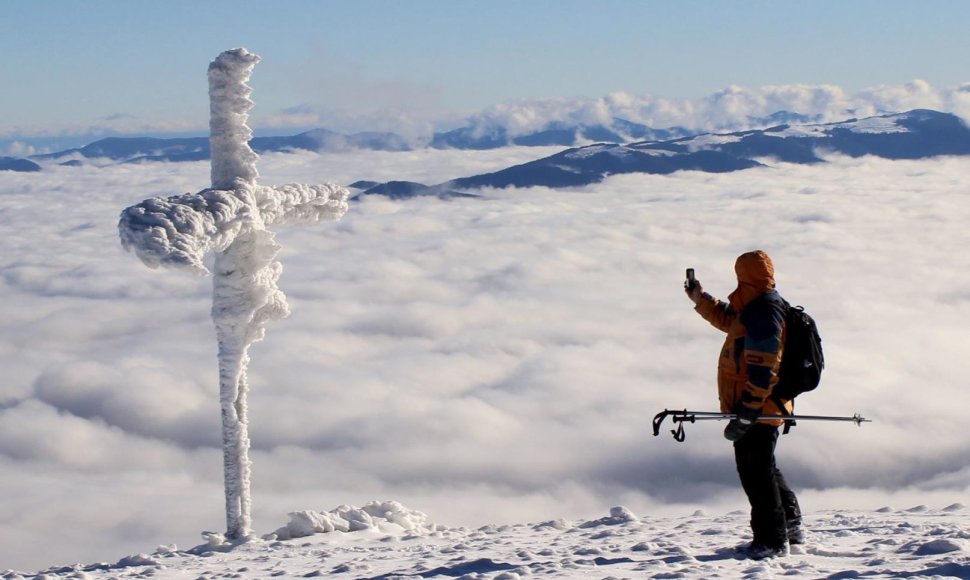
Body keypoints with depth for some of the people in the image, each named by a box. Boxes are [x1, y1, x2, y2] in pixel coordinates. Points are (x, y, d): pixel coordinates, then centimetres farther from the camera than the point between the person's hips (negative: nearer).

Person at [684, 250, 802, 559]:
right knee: (763, 468, 22)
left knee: (755, 472, -3)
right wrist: (701, 300, 35)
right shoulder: (758, 307, 10)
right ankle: (790, 526, 33)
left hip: (757, 409, -11)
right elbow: (730, 320, 33)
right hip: (764, 408, 11)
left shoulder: (762, 313, -22)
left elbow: (761, 373, -27)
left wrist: (745, 414, -27)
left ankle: (772, 539, 3)